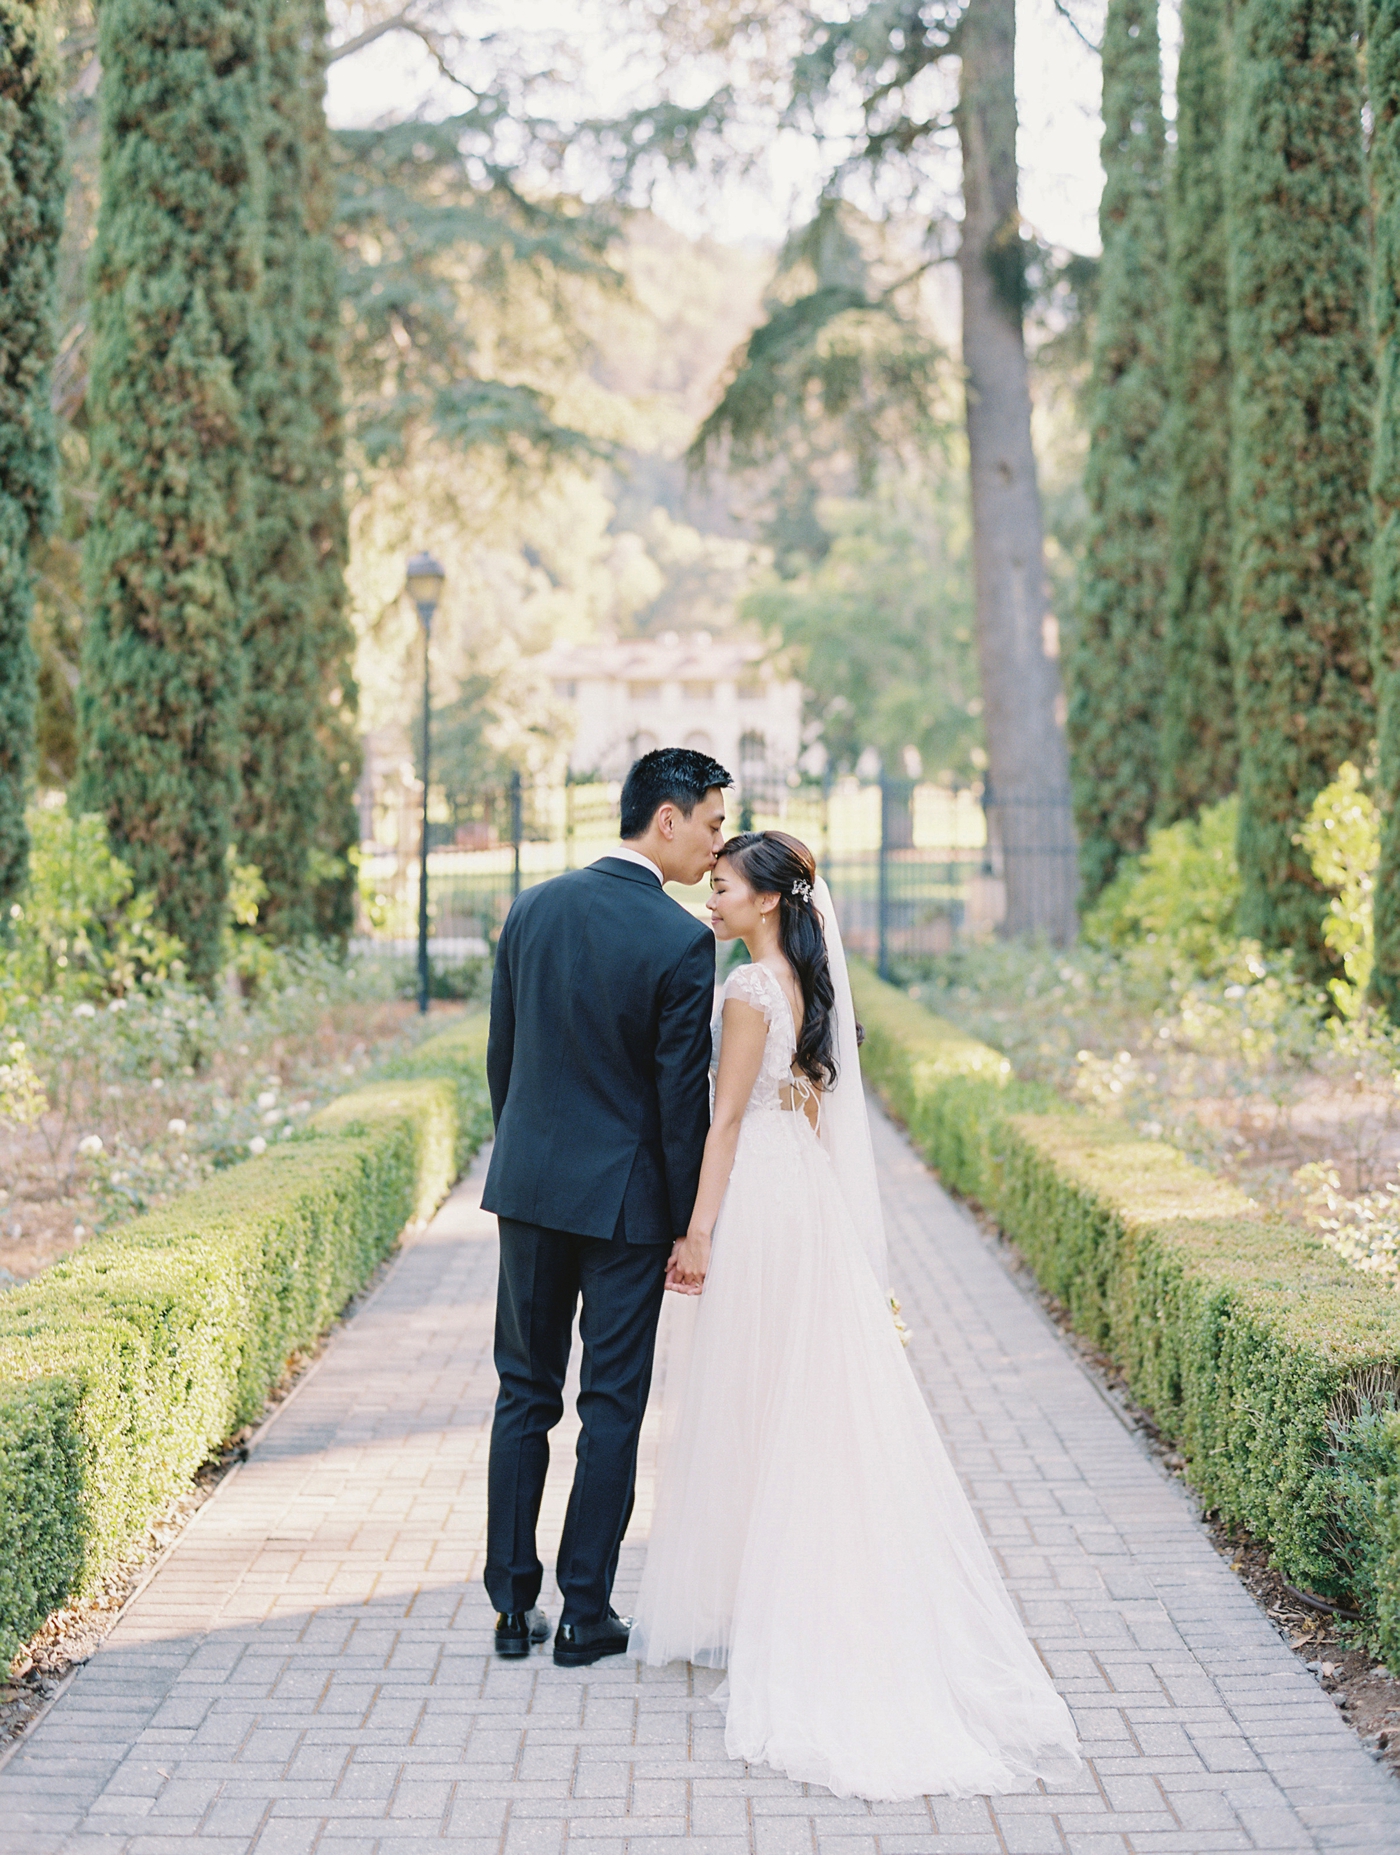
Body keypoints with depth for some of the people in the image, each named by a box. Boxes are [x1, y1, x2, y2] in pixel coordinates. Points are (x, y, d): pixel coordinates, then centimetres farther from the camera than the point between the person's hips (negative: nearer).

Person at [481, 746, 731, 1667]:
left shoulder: (533, 908, 2)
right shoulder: (683, 942, -14)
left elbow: (501, 1055, 8)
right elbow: (683, 1096, -12)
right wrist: (689, 1226, -3)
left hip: (529, 1184, 5)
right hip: (626, 1197, -4)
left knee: (525, 1397, 12)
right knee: (612, 1406, 6)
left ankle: (514, 1606, 15)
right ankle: (587, 1614, 11)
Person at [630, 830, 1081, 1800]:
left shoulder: (751, 988, -15)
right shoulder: (810, 982, 11)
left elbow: (728, 1118, -16)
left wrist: (699, 1232, -13)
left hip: (757, 1198, -9)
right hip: (810, 1197, 9)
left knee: (748, 1403, 0)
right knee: (813, 1400, 11)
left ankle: (729, 1600, 8)